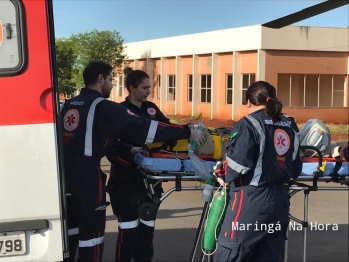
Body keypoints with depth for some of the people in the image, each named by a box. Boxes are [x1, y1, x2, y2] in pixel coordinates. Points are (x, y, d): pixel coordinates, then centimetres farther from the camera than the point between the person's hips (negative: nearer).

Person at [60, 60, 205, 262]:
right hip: (88, 177, -8)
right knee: (91, 233, 2)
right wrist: (187, 132, -14)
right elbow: (142, 128, -18)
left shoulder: (69, 105, 11)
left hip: (67, 174, 9)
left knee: (70, 228, 19)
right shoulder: (102, 106, -13)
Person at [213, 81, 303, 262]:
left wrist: (224, 177, -1)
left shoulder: (249, 124, -9)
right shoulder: (290, 125, 11)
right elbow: (296, 169, 15)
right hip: (279, 200, 7)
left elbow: (239, 162, -19)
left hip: (251, 200, -7)